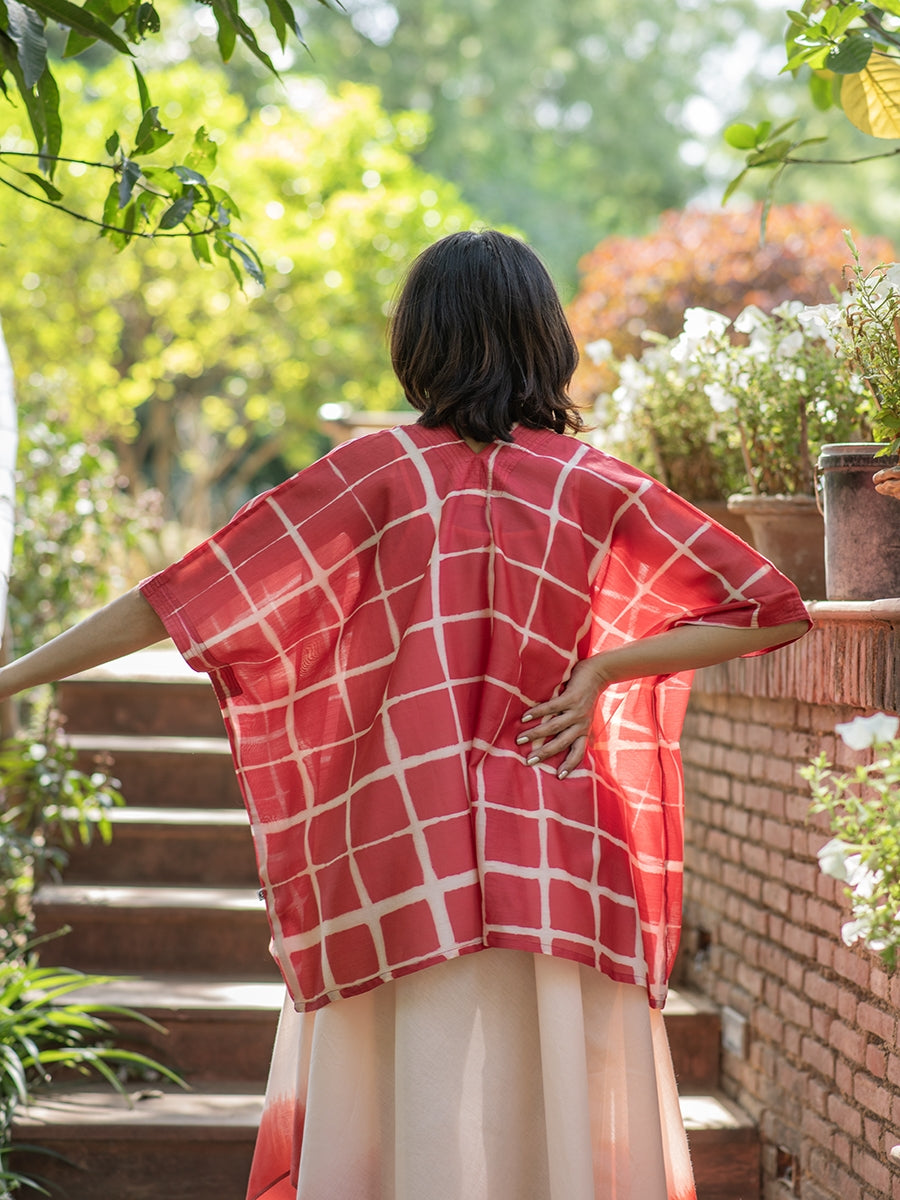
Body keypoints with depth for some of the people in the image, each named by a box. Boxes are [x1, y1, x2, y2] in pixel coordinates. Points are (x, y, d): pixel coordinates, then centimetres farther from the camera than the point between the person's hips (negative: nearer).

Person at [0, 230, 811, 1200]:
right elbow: (773, 611, 4)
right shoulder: (597, 488, 3)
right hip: (561, 859, 1)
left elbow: (186, 595, -2)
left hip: (400, 857, -1)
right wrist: (602, 670, -1)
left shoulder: (383, 472, -2)